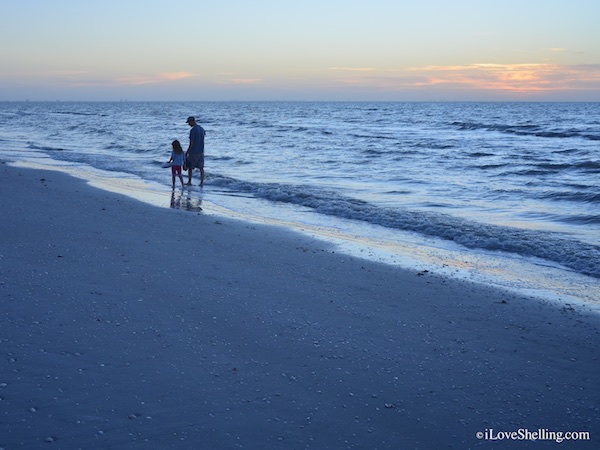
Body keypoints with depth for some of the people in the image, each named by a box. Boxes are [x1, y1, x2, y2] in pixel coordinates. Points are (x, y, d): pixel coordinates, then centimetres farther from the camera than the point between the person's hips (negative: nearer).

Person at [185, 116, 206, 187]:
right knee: (201, 168, 7)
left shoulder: (193, 130, -18)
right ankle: (202, 183, 5)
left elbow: (191, 143, -20)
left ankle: (189, 182, 14)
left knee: (190, 167, 8)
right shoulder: (201, 129, 6)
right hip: (201, 152, 7)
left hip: (194, 152, -7)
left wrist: (187, 152, -13)